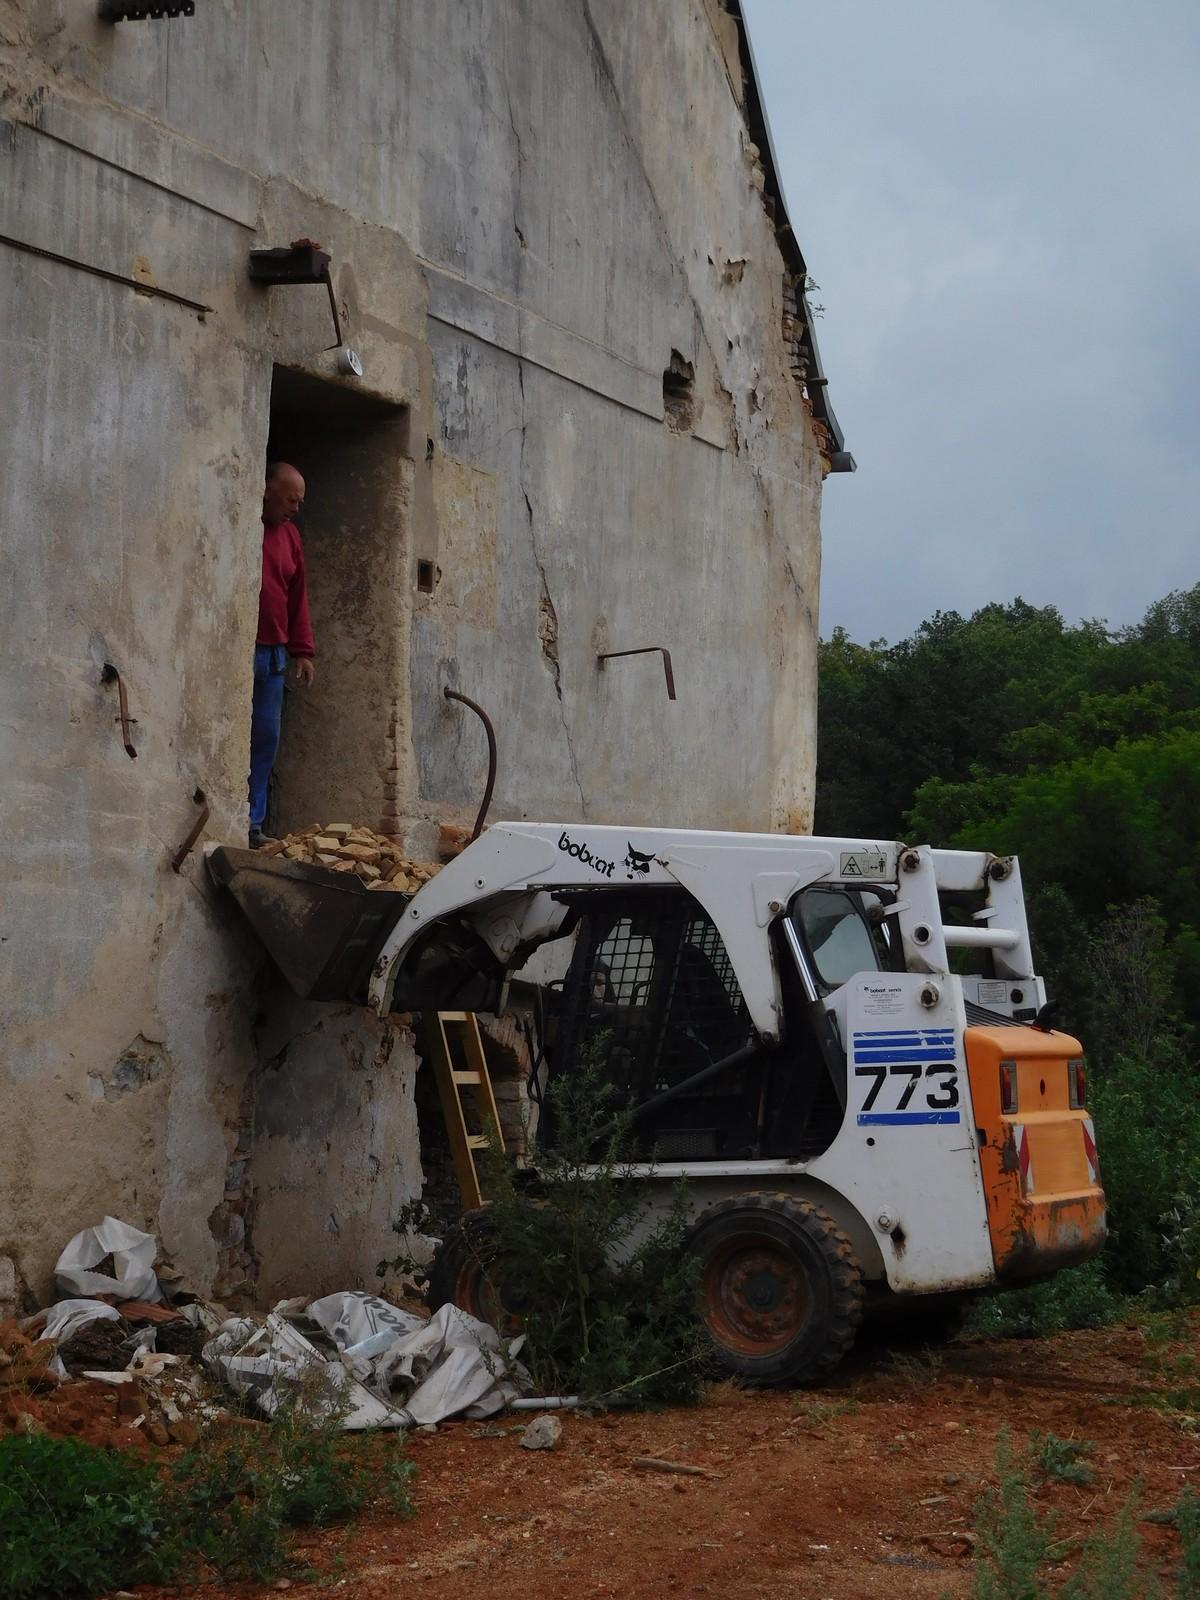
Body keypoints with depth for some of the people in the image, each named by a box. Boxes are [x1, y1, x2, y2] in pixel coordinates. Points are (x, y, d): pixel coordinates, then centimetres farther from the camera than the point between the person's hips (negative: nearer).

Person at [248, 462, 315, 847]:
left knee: (266, 741, 5)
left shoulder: (290, 535, 17)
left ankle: (252, 823, 10)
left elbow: (298, 598, 20)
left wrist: (302, 651, 14)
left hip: (272, 655, 7)